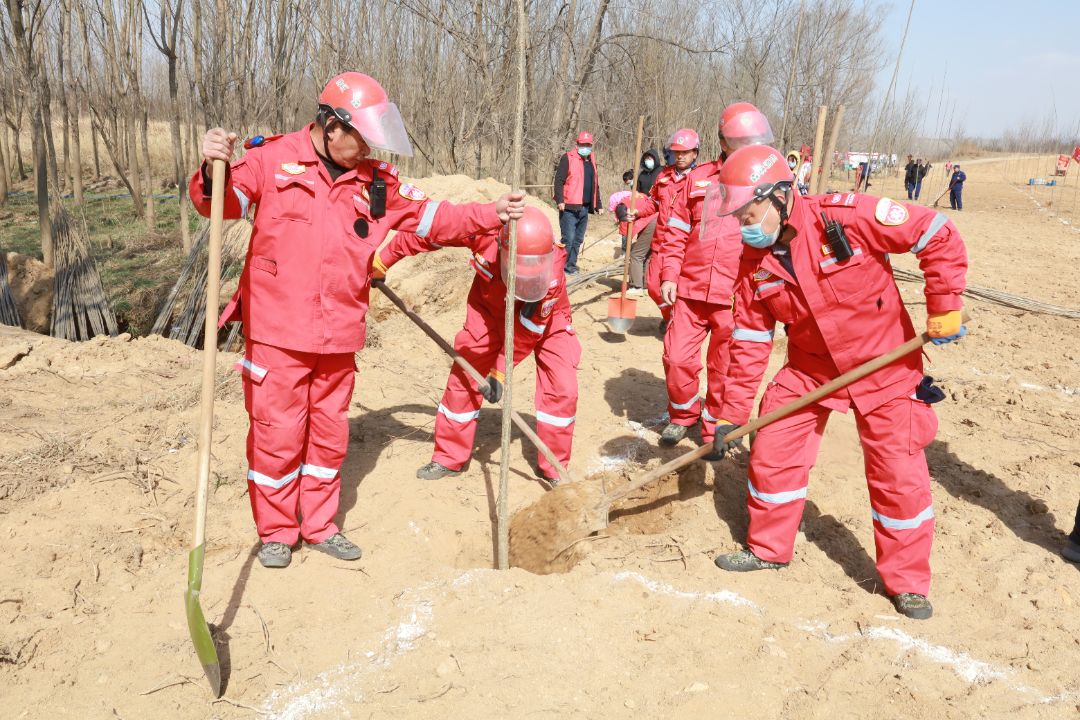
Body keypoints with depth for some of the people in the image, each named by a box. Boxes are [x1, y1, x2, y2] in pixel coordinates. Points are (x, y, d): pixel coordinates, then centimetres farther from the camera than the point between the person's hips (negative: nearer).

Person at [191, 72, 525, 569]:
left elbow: (430, 216, 12)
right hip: (277, 332, -4)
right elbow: (223, 202, -10)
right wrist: (213, 172, -32)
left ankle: (319, 525, 32)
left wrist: (490, 215, 4)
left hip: (338, 337, 4)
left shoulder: (375, 181, 9)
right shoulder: (273, 158, -3)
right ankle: (276, 532, 24)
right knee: (276, 433, 3)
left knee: (329, 434, 14)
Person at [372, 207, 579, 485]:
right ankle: (448, 459, 16)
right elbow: (424, 232, -22)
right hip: (491, 312, 2)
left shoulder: (552, 272, -38)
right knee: (463, 378, -1)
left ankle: (555, 469, 5)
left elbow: (527, 330, -28)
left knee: (562, 388, -13)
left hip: (544, 319, -1)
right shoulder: (483, 230, -36)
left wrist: (500, 372, -25)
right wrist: (382, 262, -14)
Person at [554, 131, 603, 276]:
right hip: (569, 208, -7)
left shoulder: (592, 162, 19)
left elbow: (595, 185, 27)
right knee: (568, 239, -9)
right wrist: (560, 200, -18)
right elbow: (559, 180, -8)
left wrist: (598, 205, 24)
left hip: (585, 209, 7)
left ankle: (571, 267, 17)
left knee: (578, 240, 9)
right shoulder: (568, 158, -2)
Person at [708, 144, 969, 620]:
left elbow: (939, 237, -16)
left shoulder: (846, 216, -24)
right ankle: (768, 548, 28)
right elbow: (749, 340, -1)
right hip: (809, 370, 4)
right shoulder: (754, 260, -8)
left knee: (899, 474, 1)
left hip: (884, 365, -4)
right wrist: (731, 415, -1)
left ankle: (907, 580, 22)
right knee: (771, 454, 4)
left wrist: (944, 308, -18)